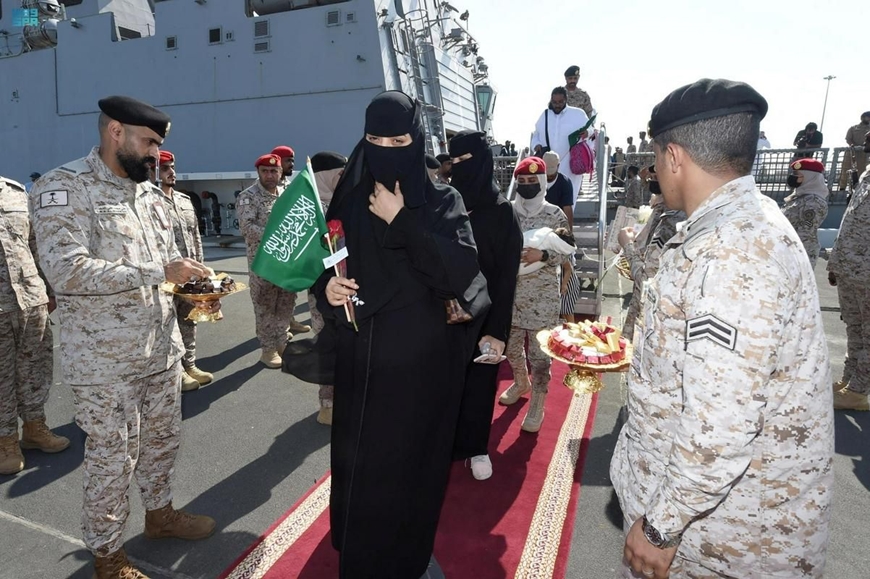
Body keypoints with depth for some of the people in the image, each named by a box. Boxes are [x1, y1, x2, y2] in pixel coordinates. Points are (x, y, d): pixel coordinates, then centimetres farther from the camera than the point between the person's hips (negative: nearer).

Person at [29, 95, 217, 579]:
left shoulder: (150, 192, 10)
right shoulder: (63, 188, -12)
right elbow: (67, 270, -25)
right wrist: (159, 273, -25)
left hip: (162, 347, 7)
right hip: (105, 359, -7)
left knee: (164, 438, 20)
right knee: (112, 457, 8)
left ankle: (160, 512, 44)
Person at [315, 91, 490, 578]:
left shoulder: (442, 202, -4)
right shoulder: (349, 200, 5)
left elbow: (463, 272, -19)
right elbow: (323, 266, 9)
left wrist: (402, 221, -19)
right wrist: (327, 288, -13)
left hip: (420, 361, -3)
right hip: (361, 359, 3)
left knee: (409, 462, 7)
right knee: (357, 461, 13)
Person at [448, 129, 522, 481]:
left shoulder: (502, 212, -7)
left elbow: (507, 275, -9)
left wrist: (498, 328, -15)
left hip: (484, 312, -3)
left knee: (479, 380, 9)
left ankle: (477, 448, 29)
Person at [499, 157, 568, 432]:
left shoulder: (555, 215, -4)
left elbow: (564, 253, -5)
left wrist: (541, 254, -23)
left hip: (543, 294, -3)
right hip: (511, 290, 4)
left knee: (539, 350, 1)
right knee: (510, 344, 17)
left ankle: (537, 404, 17)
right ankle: (521, 382, 44)